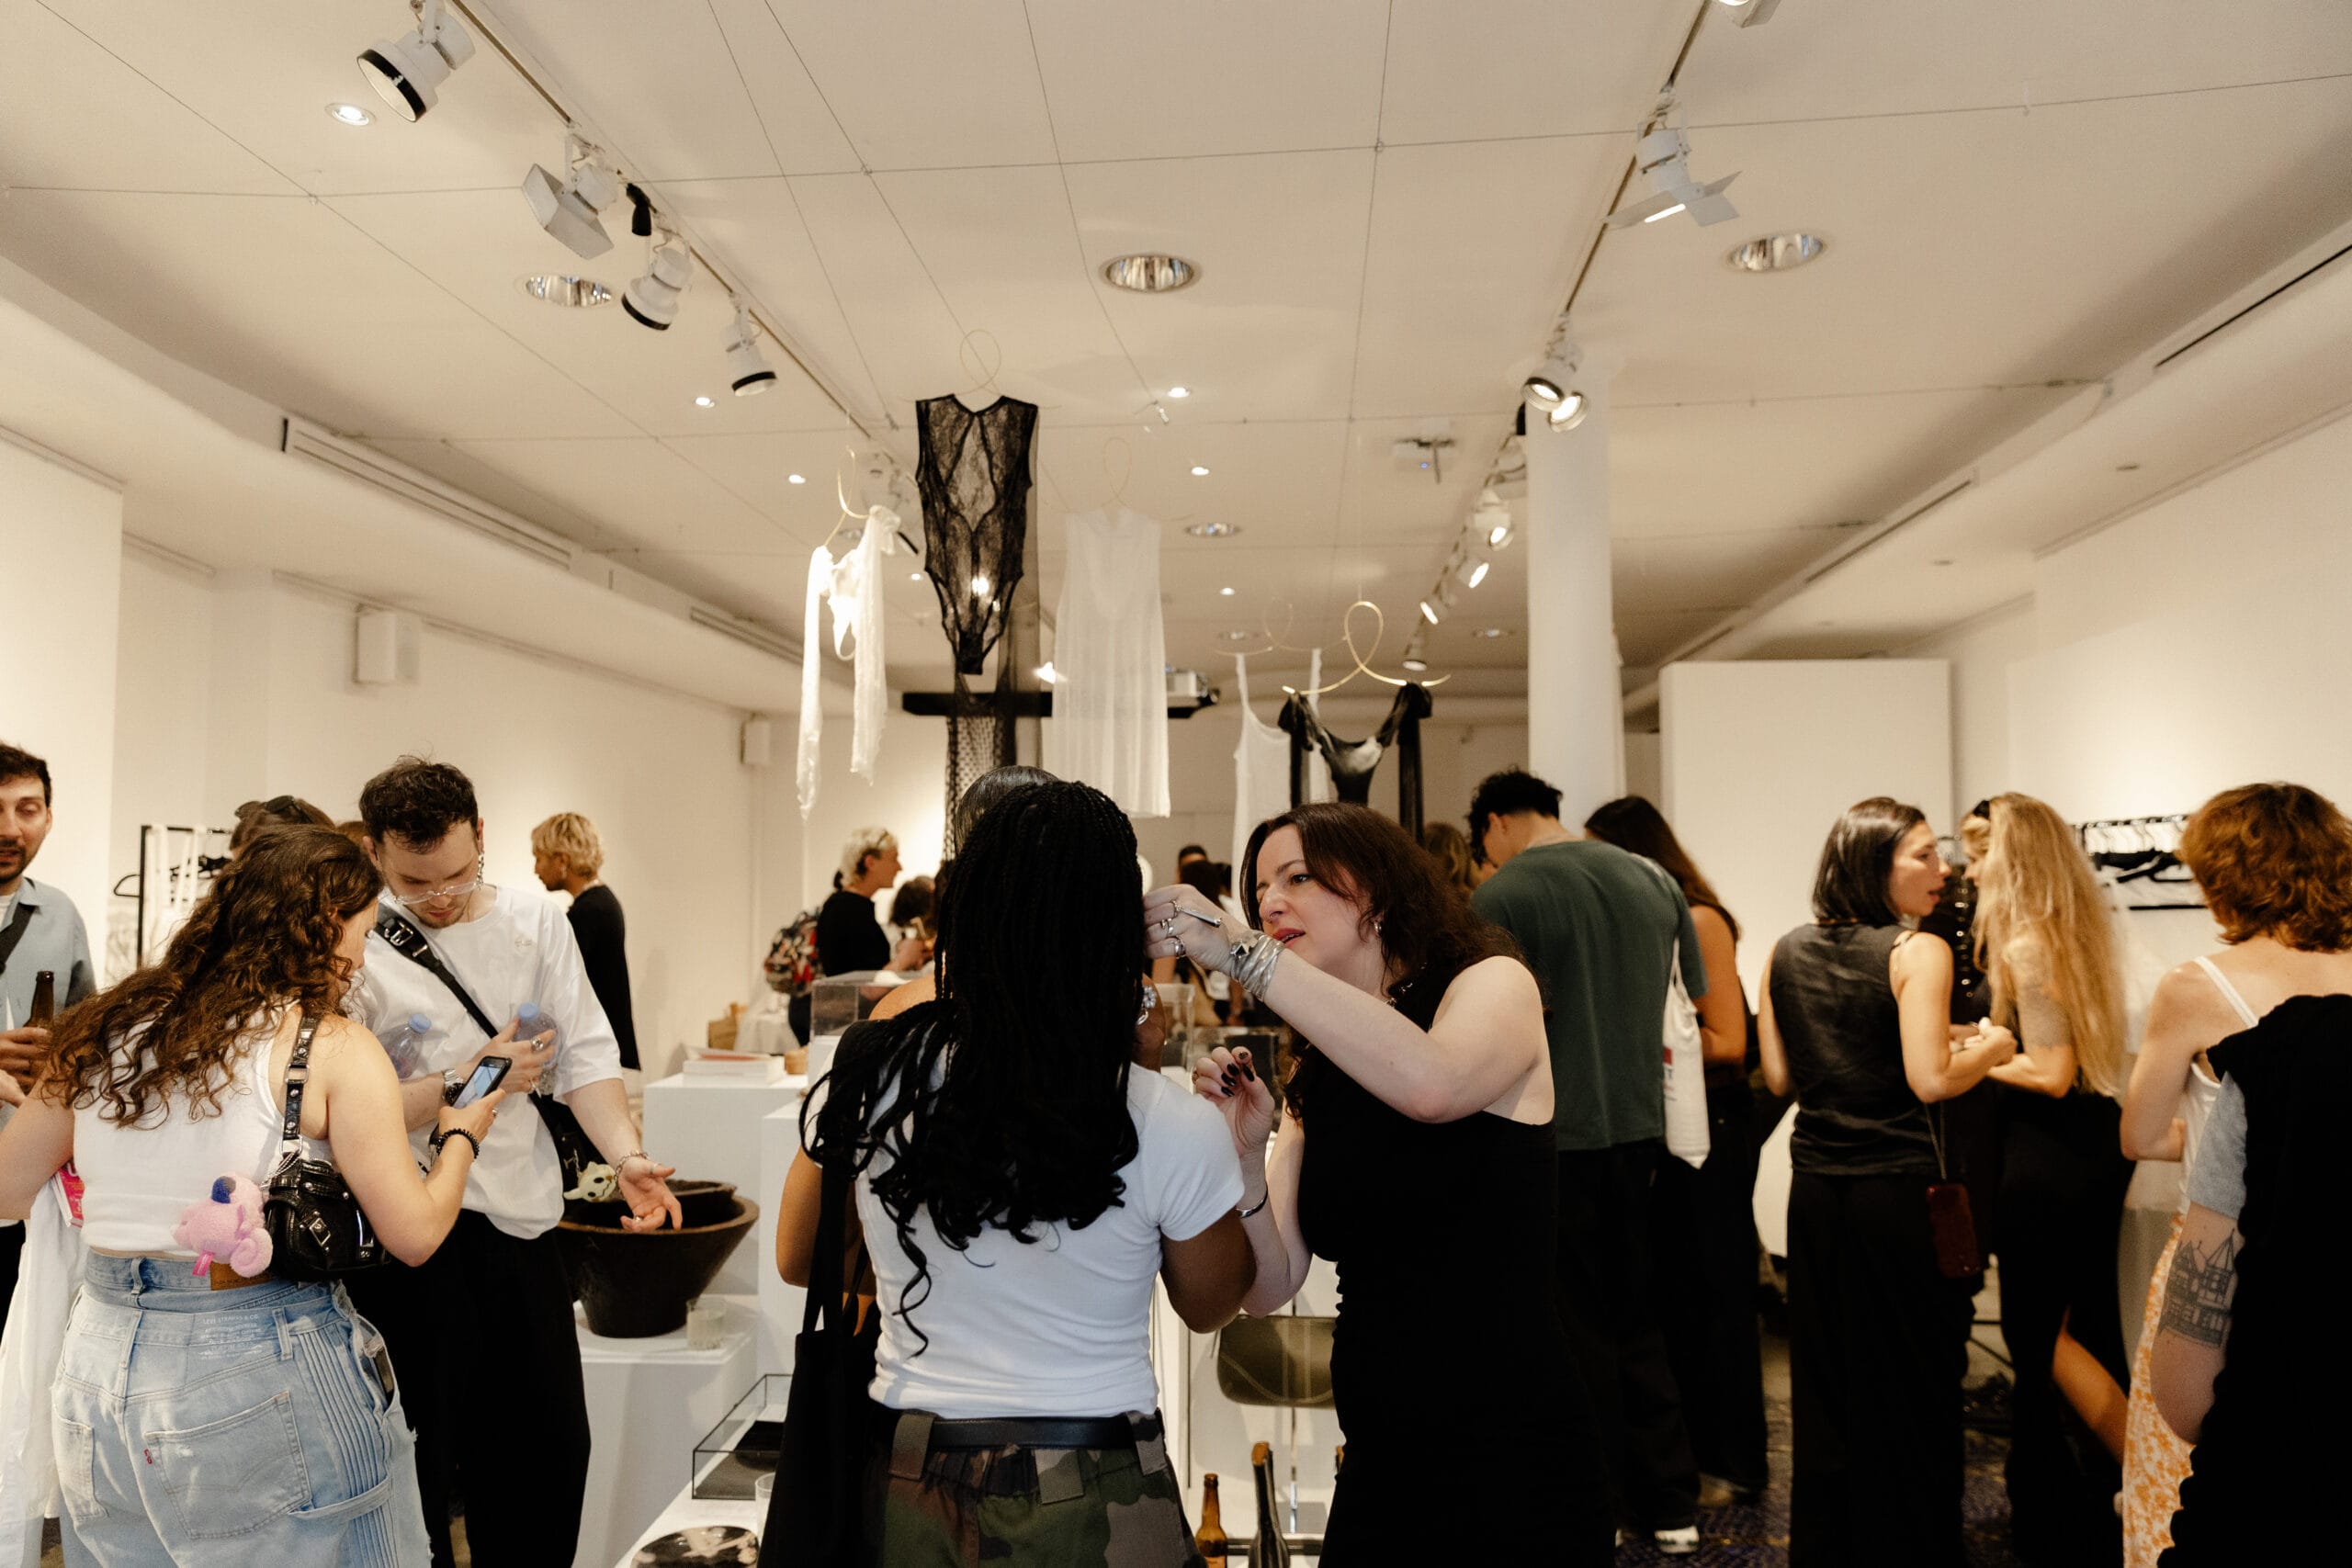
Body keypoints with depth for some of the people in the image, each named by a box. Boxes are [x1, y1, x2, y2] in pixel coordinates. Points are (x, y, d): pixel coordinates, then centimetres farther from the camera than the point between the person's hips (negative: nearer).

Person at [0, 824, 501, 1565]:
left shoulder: (109, 1030, 3)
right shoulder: (335, 1047, -12)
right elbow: (413, 1234, -11)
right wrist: (459, 1136, 6)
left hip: (98, 1373, 6)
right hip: (262, 1383, -5)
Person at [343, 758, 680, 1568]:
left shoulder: (534, 918, 2)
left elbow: (585, 1053, -2)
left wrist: (627, 1155, -16)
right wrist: (469, 1082, -19)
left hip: (521, 1214, 4)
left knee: (551, 1446, 15)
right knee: (418, 1458, 11)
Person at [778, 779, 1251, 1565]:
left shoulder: (869, 1077, -13)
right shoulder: (1173, 1130, -21)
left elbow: (798, 1260, 6)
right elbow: (1210, 1306, 0)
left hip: (909, 1486, 3)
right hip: (1092, 1501, -2)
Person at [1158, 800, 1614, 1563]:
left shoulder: (1494, 984, -8)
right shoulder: (1311, 1082, 6)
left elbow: (1431, 1083, -33)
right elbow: (1269, 1286, 1)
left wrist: (1241, 952, -33)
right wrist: (1245, 1151, -17)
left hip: (1513, 1469, -5)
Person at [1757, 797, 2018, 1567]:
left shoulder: (1785, 953, 5)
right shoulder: (1918, 951, -12)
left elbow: (1780, 1077, 8)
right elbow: (1930, 1081, -19)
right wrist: (1988, 1048, -1)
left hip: (1814, 1189, 5)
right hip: (1898, 1188, -5)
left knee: (1824, 1385, 17)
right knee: (1909, 1389, 11)